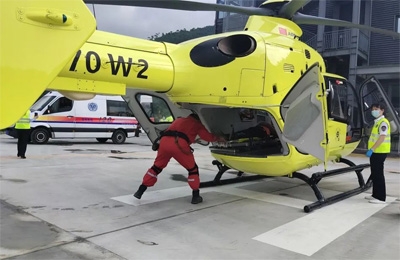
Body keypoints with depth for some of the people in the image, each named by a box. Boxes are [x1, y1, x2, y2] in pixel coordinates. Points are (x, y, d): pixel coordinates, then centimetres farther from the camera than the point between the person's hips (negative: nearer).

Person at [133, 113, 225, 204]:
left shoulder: (179, 120, 38)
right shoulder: (197, 123, 23)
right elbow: (208, 137, 18)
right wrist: (219, 138, 37)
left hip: (164, 141, 5)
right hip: (179, 143, -5)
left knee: (157, 167, 20)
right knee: (193, 169, 13)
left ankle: (140, 191, 18)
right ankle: (196, 196, 15)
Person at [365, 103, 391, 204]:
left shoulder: (383, 122, -13)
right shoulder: (377, 122, 17)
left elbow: (382, 137, -23)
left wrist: (372, 149, -27)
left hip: (380, 152, -10)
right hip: (375, 152, 10)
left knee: (378, 174, -6)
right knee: (374, 174, 15)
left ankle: (381, 197, -1)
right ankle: (375, 195, 24)